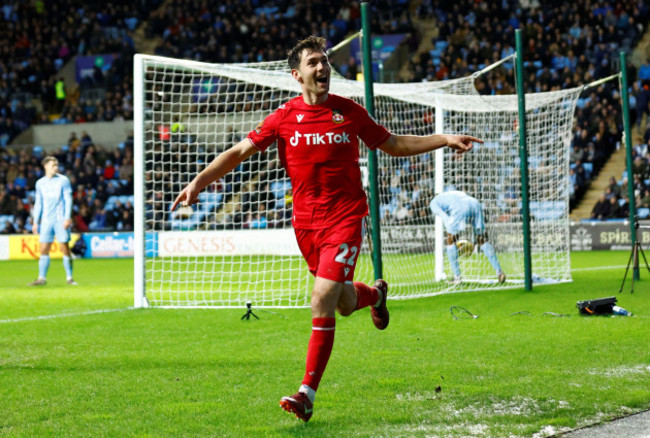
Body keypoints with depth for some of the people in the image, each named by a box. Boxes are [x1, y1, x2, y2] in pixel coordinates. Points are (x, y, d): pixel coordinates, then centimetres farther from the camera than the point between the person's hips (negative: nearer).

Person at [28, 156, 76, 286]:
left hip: (61, 220, -3)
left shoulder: (63, 180, 2)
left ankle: (69, 277, 3)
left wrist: (67, 218, -11)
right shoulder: (40, 183, 12)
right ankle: (41, 278, 3)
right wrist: (36, 222, 12)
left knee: (64, 248, -5)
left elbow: (68, 200, -2)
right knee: (44, 249, 0)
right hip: (46, 220, 3)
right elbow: (38, 203, 16)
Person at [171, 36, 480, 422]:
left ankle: (308, 394, -11)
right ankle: (375, 293, 52)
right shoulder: (283, 118, 0)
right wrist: (200, 181, -15)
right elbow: (241, 151, -2)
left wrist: (445, 140, 6)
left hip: (346, 219, -2)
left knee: (322, 302, -16)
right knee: (345, 305, 14)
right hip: (306, 223, 2)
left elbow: (393, 144, 13)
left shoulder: (350, 112, 1)